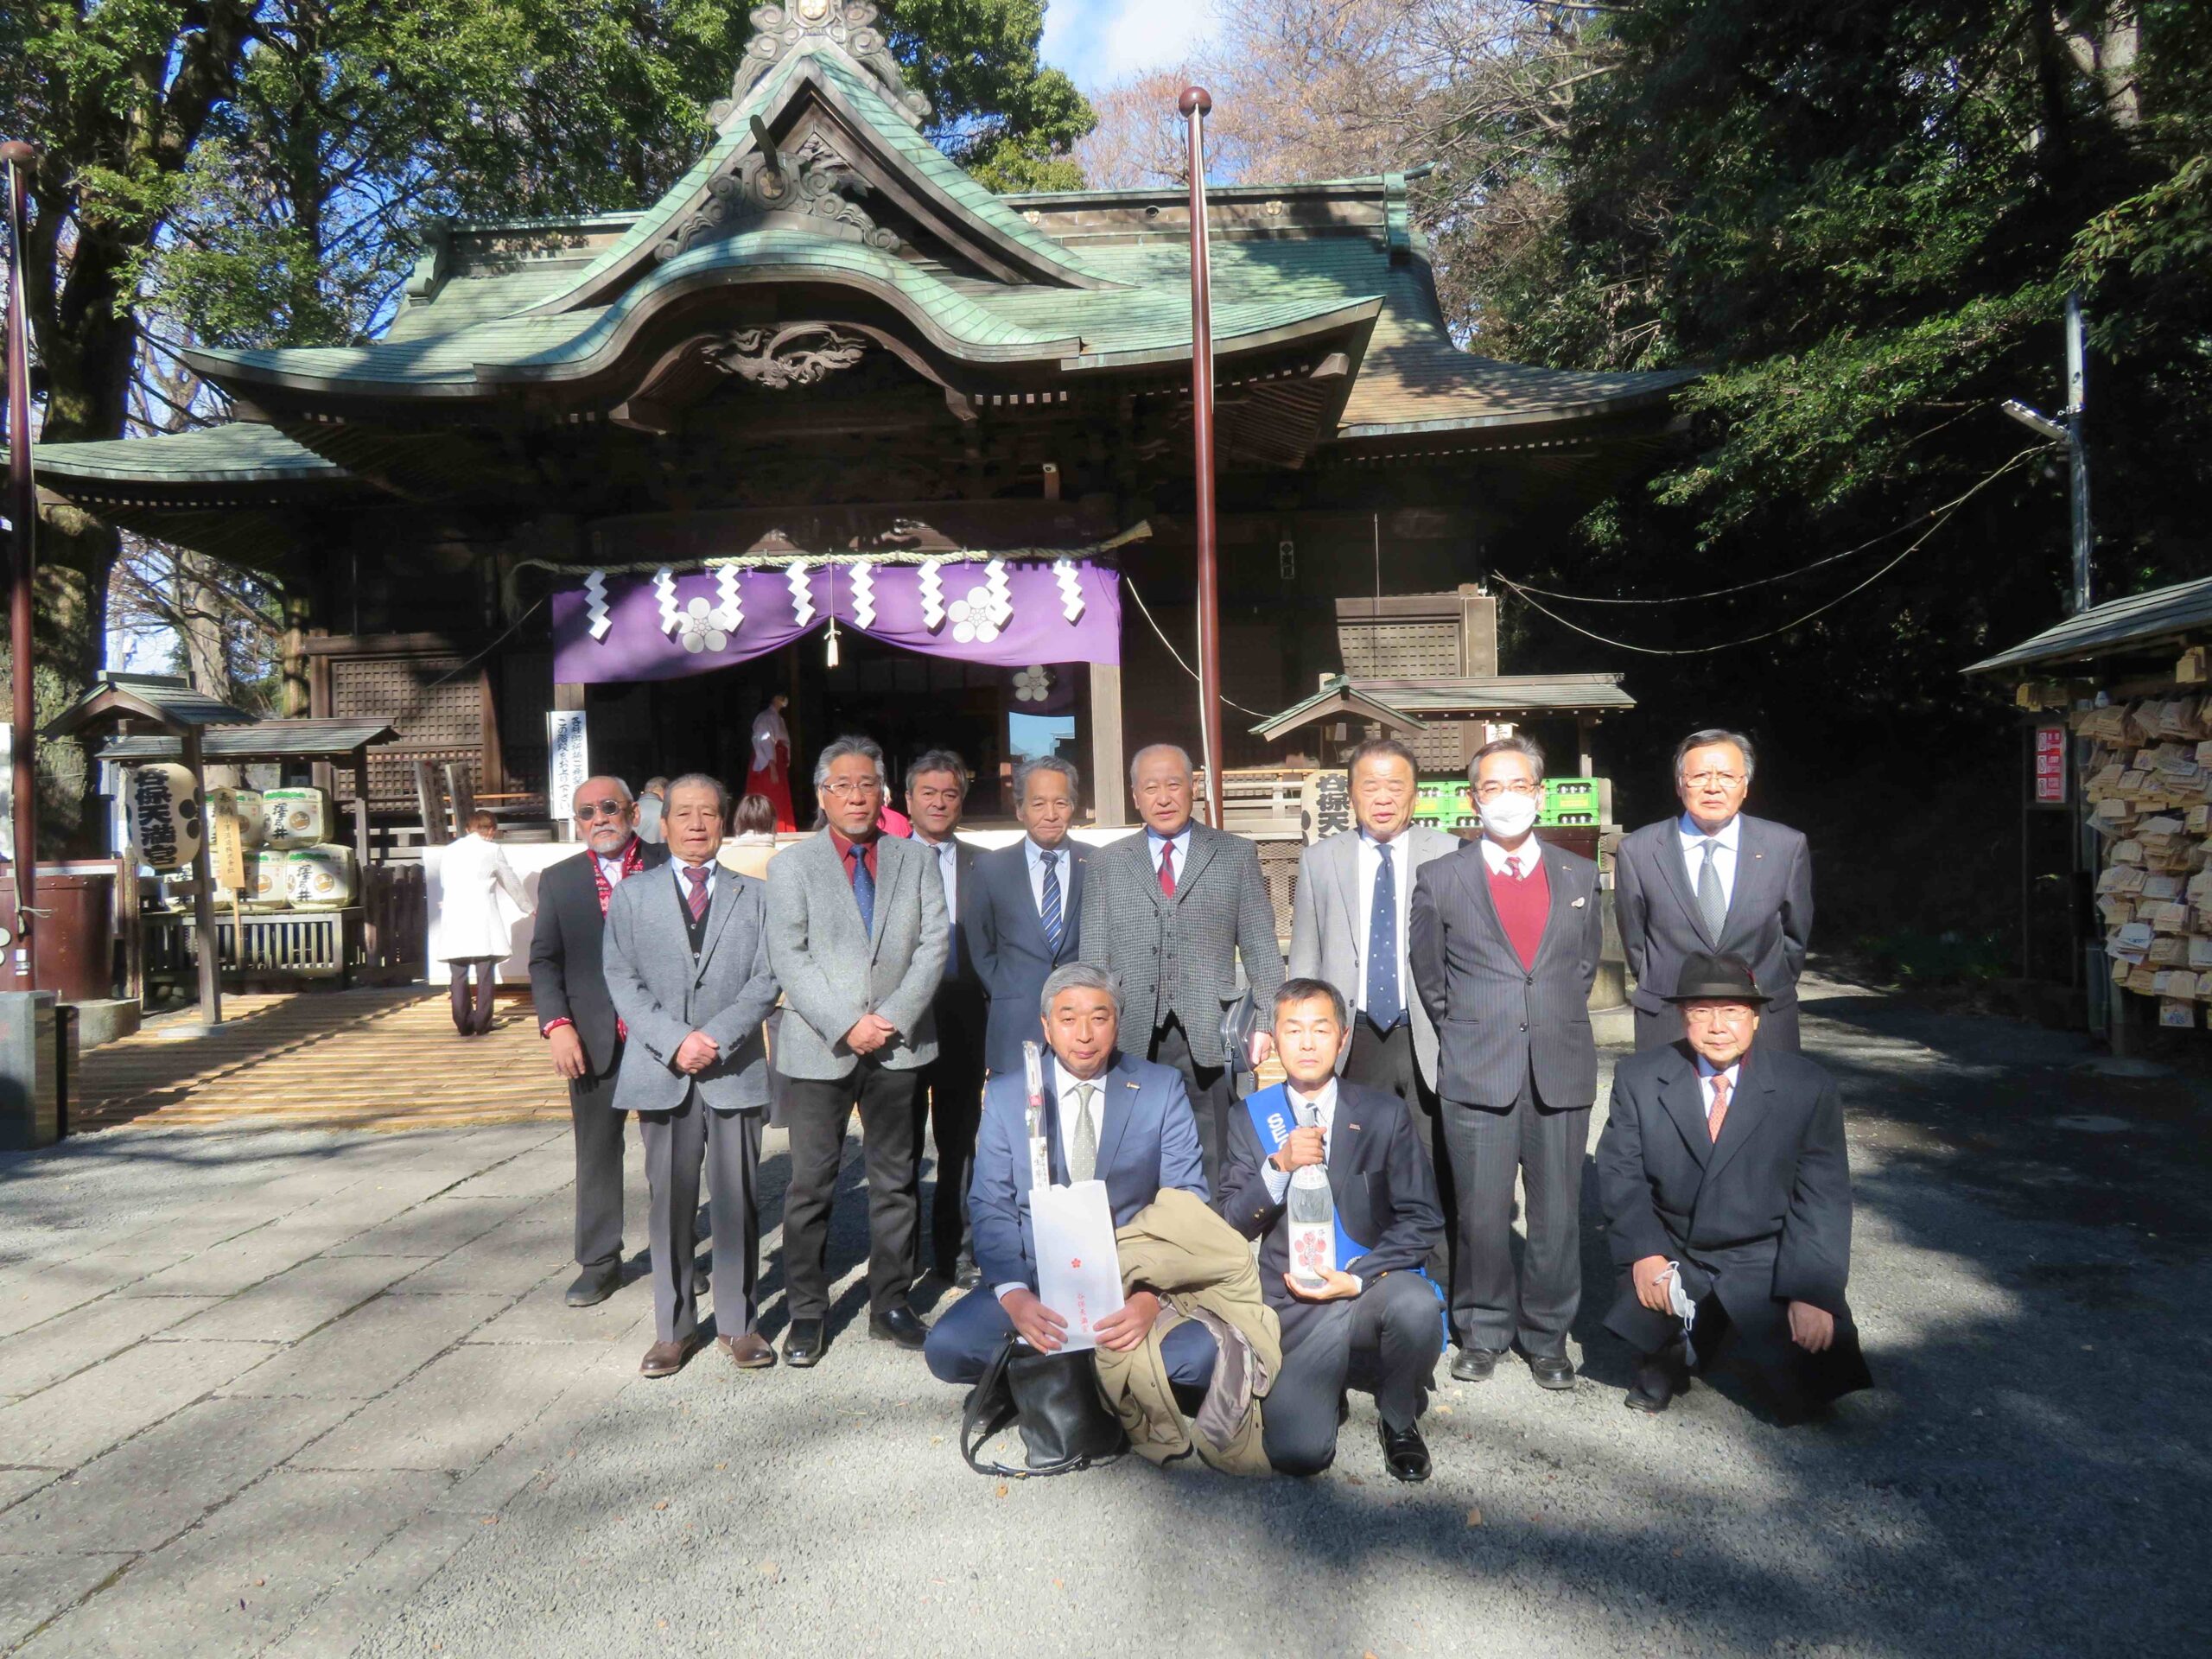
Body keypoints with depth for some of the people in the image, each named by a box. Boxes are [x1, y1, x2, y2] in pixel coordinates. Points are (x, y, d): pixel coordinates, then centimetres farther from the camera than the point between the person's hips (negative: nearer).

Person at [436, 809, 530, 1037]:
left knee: (458, 977, 7)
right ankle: (481, 1023, 6)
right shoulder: (491, 850, 0)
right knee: (485, 976, 5)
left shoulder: (449, 851, 11)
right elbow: (512, 883, 8)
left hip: (454, 924, 3)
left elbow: (444, 885, 15)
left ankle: (463, 1024, 8)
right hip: (482, 923, -3)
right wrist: (528, 908, 23)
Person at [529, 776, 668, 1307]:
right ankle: (599, 1262, 21)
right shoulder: (558, 882, 6)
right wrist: (557, 1025, -9)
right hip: (593, 1041, 2)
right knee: (596, 1153, 9)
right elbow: (544, 961, 4)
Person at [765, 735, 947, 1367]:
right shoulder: (792, 866, 4)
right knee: (810, 1184, 1)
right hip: (819, 1047, -2)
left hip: (898, 1044, 2)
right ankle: (806, 1313, 14)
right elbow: (789, 957, -5)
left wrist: (895, 1017, -10)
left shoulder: (915, 860, 10)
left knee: (895, 1179, 9)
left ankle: (890, 1304, 21)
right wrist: (846, 1026, -14)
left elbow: (934, 944, 2)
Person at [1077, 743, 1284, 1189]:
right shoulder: (1107, 863, 12)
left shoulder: (1237, 855, 9)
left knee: (1213, 1165, 1)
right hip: (1133, 1037, 1)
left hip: (1211, 1036, -1)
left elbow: (1260, 944, 7)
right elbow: (1093, 954, 10)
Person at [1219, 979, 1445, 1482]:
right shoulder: (1251, 1119, 4)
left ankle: (1400, 1421, -2)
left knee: (1417, 1306, -35)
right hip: (1297, 1304, 0)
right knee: (1297, 1453, -19)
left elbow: (1423, 1219, -2)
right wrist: (1280, 1166, -18)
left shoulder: (1385, 1113, 1)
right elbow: (1231, 1224, -1)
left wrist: (1358, 1278, -14)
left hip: (1372, 1285, 0)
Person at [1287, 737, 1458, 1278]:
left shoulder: (1450, 855, 3)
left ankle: (1446, 1291, 14)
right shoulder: (1320, 860, 9)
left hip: (1430, 1041, -1)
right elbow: (1304, 962, 11)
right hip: (1354, 1044, 2)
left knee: (1441, 1181, 1)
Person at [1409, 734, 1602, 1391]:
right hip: (1476, 1074, -2)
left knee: (1558, 1215, 6)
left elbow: (1585, 963, 19)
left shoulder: (1580, 877, 8)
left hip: (1560, 1072, 2)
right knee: (1481, 1214, 3)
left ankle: (1547, 1337, 24)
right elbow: (1428, 975, 10)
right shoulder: (1440, 881, 2)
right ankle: (1482, 1331, 22)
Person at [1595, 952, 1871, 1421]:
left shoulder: (1808, 1087, -6)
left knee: (1811, 1376, -16)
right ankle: (1671, 1352, 13)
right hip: (1672, 1258, 1)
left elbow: (1822, 1200, -7)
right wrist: (1644, 1253, -18)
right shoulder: (1639, 1077, -2)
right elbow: (1621, 1172, -3)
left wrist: (1812, 1292, -17)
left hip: (1765, 1265, 0)